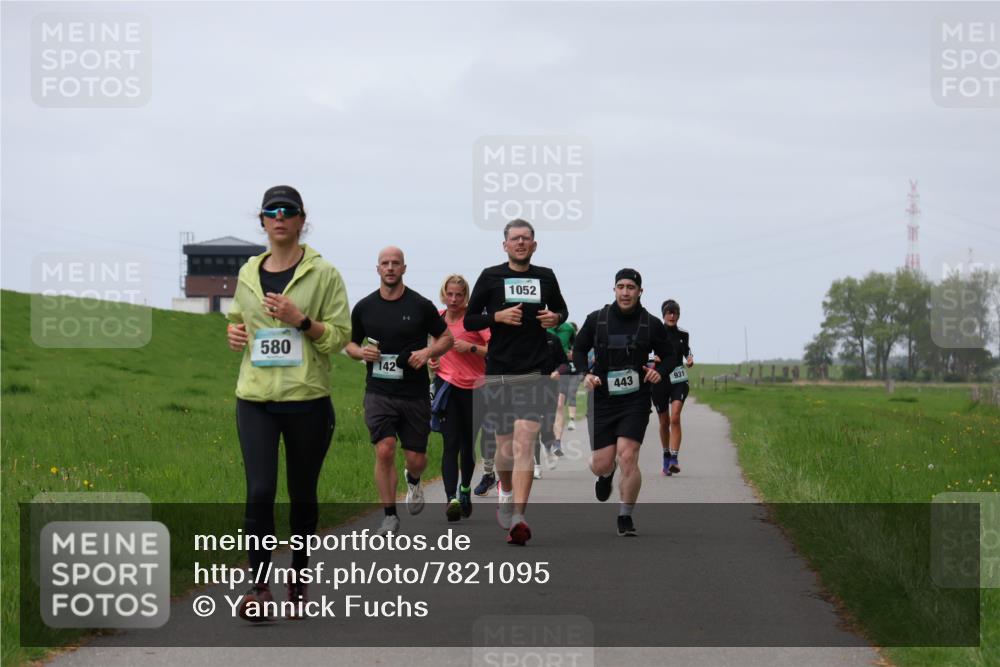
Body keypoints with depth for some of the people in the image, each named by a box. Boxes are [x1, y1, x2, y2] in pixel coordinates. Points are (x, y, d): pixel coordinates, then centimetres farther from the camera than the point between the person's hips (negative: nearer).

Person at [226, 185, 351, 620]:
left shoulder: (323, 274, -2)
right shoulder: (248, 273, 8)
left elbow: (340, 336, -3)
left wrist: (300, 320, -18)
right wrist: (233, 331, 3)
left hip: (307, 400, -2)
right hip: (255, 399, 2)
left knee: (303, 494, 9)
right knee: (259, 491, -10)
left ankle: (298, 578, 25)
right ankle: (259, 584, -2)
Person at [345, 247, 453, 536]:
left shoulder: (421, 306, -1)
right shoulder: (364, 307, 3)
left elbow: (447, 338, 8)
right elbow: (350, 343, 14)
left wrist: (427, 352, -11)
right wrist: (360, 352, -9)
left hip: (415, 393, 0)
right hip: (379, 392, 0)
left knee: (416, 458, 5)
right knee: (384, 450, -16)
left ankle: (413, 481, 43)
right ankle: (390, 516, -5)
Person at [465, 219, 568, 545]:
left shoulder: (545, 277, 9)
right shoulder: (490, 277, 4)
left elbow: (561, 310, 26)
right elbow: (469, 321, 6)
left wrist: (556, 318, 2)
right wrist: (498, 316, -11)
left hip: (533, 372, 0)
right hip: (498, 372, 0)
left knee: (524, 444, -14)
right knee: (505, 446, 10)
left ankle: (517, 518, -21)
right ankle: (505, 490, 43)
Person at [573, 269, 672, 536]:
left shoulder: (651, 324, 1)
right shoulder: (596, 320, 2)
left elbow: (669, 356, 13)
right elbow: (579, 350, 13)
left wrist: (659, 371, -9)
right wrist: (584, 374, -6)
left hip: (636, 401, -1)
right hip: (602, 400, 1)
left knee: (628, 458, -15)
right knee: (601, 464, 1)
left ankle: (625, 517, 1)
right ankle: (605, 475, 42)